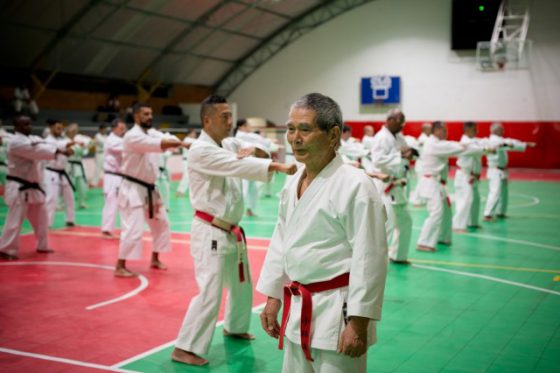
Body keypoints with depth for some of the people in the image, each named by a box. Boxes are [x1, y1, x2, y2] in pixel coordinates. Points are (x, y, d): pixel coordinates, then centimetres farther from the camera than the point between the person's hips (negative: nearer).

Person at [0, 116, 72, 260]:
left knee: (40, 218, 17)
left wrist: (62, 149, -27)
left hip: (33, 186, 9)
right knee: (15, 220, -9)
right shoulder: (16, 142, -16)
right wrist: (59, 151, -30)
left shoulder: (33, 139, 12)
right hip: (19, 188, -9)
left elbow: (45, 145, -4)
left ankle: (42, 246, 30)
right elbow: (37, 151, -27)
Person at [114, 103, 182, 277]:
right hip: (133, 189, -9)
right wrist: (183, 143, -40)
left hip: (149, 189, 9)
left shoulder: (152, 133, 10)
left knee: (161, 224, 15)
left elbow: (168, 140, -5)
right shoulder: (132, 136, -18)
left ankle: (154, 259, 30)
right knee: (134, 229, -13)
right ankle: (120, 267, -4)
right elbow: (160, 144, -32)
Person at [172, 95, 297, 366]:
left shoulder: (229, 143, 8)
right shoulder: (201, 150, -18)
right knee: (210, 292, -12)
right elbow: (240, 166, -31)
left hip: (232, 231, 9)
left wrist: (255, 150, -16)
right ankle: (185, 348, -2)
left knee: (241, 284, 22)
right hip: (210, 233, -9)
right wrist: (279, 167, -38)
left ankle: (234, 327, 44)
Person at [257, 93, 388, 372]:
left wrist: (358, 323, -18)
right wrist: (272, 298, 14)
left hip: (337, 311, -8)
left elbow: (369, 259, -19)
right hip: (298, 309, 8)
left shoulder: (355, 185, -18)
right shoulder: (293, 183, 6)